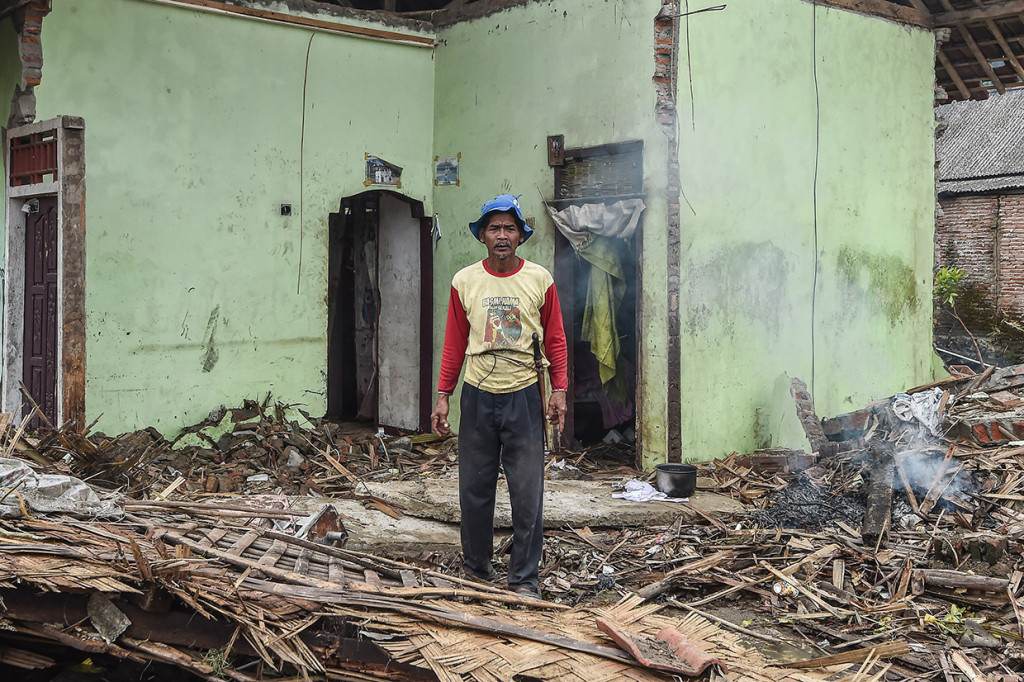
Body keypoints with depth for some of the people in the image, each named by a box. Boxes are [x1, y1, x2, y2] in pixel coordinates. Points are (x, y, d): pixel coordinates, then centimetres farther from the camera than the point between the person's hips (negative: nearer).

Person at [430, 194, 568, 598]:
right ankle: (476, 567, 25)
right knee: (474, 489, 8)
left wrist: (559, 390, -3)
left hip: (524, 397, -1)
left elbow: (555, 340, 6)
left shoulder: (540, 280, 2)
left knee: (527, 493, 0)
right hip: (478, 395, 1)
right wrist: (443, 395, 4)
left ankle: (524, 579, 11)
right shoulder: (464, 281, 5)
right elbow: (455, 343, 9)